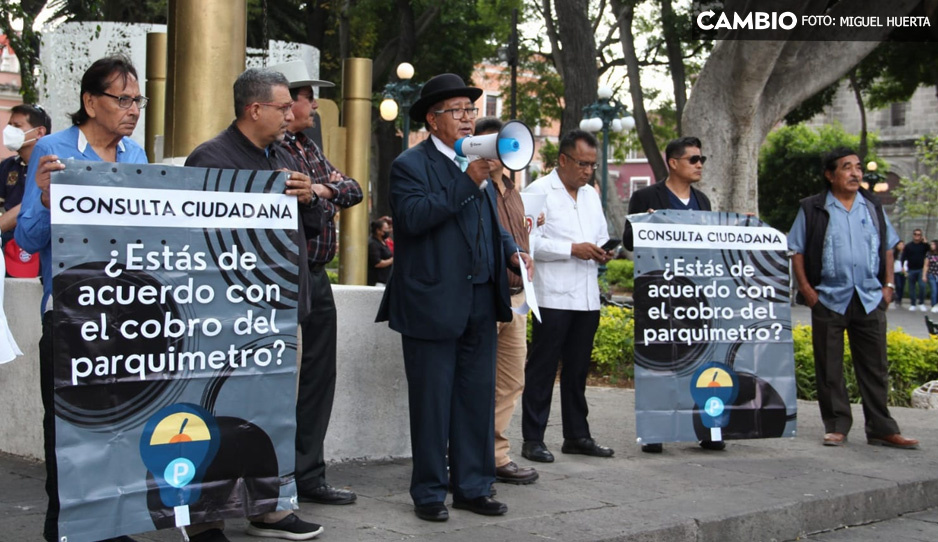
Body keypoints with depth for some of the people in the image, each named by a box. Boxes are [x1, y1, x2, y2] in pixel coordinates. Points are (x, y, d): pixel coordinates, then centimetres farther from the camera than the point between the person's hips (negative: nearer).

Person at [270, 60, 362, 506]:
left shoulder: (309, 149, 18)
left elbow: (353, 190, 13)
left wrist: (325, 190, -6)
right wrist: (324, 192, -11)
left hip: (316, 280, 9)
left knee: (318, 379, 12)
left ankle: (308, 476, 20)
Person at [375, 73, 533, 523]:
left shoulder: (479, 162, 16)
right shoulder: (411, 165, -6)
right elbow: (413, 217, -22)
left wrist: (513, 251, 5)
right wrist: (469, 181, -23)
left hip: (480, 302, 7)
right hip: (433, 305, -6)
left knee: (478, 398, 11)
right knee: (431, 402, 3)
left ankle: (473, 486, 21)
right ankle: (429, 493, 13)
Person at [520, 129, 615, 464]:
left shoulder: (591, 195, 19)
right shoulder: (538, 191, -4)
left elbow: (602, 237, 25)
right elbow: (529, 242, -13)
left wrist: (602, 253, 3)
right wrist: (573, 249, -18)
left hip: (587, 297, 7)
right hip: (553, 296, -7)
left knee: (577, 369, 13)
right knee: (542, 368, -2)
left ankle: (577, 436, 20)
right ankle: (533, 439, 3)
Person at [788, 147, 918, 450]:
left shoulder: (873, 207, 11)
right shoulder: (813, 209, 2)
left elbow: (887, 247, 17)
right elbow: (797, 251, 3)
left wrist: (888, 285, 8)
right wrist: (806, 289, -6)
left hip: (870, 299, 2)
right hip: (829, 299, -2)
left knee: (874, 366, 4)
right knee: (829, 368, 3)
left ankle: (881, 429, 10)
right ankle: (836, 426, 13)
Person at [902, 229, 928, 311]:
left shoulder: (923, 245, 7)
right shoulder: (908, 246, 5)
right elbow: (904, 258, 2)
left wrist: (925, 242, -12)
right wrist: (905, 270, -5)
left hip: (921, 270, 0)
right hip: (911, 270, 1)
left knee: (922, 286, -14)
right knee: (912, 288, 5)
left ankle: (921, 303, -2)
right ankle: (913, 304, 13)